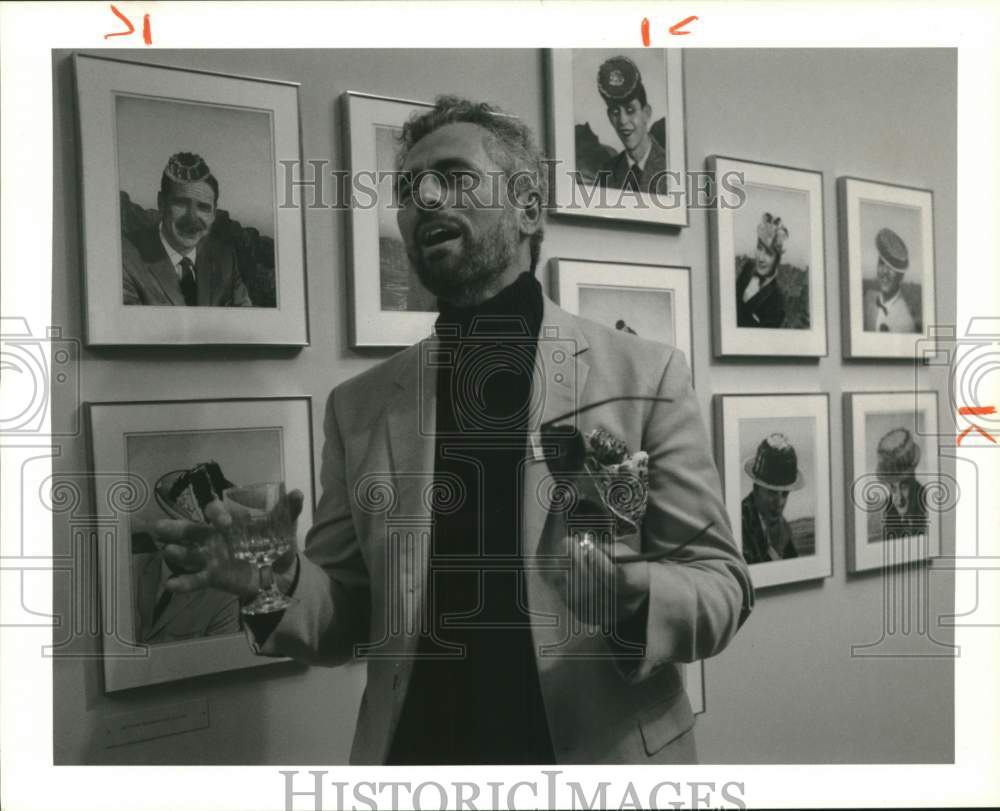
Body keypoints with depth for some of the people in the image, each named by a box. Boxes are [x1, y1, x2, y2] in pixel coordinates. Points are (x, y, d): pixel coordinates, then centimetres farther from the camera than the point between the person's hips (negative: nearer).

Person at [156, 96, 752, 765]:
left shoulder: (646, 375, -8)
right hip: (415, 750, 2)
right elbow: (351, 616, 5)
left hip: (603, 751, -1)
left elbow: (720, 583, -6)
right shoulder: (359, 406, 1)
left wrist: (627, 598, -25)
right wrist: (277, 584, -14)